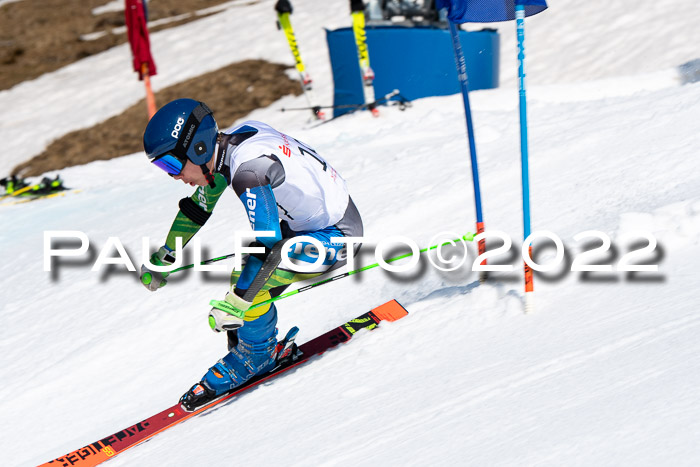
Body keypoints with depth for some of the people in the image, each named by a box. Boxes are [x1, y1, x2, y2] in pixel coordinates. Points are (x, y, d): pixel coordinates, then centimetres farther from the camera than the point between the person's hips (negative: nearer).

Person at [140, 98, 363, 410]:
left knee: (254, 281, -20)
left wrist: (234, 303, -33)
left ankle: (254, 358, 1)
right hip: (304, 225, 10)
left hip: (336, 236, -10)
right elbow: (197, 208, 15)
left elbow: (268, 243, -35)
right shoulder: (224, 149, -2)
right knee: (243, 278, 6)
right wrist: (163, 257, 21)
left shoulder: (249, 168, -31)